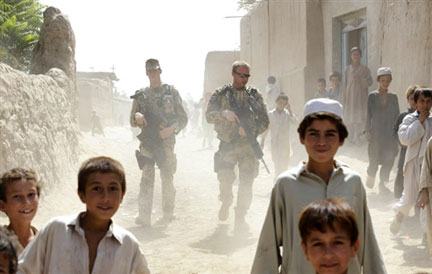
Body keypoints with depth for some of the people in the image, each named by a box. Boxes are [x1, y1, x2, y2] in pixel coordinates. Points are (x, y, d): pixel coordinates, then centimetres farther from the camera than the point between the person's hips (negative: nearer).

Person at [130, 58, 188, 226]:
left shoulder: (172, 92, 7)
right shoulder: (140, 95, 13)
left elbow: (183, 118, 6)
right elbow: (132, 122, 15)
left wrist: (172, 128, -13)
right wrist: (136, 116, -9)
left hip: (166, 141, -1)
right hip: (147, 142, 1)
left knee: (167, 179, 3)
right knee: (146, 178, -6)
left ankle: (168, 214, 14)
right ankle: (143, 216, -10)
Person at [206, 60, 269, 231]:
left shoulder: (255, 95, 10)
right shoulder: (221, 94, 8)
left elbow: (264, 121, 8)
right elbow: (209, 115, 0)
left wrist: (250, 131, -10)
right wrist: (224, 113, -20)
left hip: (248, 145, 1)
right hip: (227, 145, -1)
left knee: (246, 182, -6)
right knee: (225, 179, -10)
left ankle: (240, 218, 3)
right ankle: (226, 203, 22)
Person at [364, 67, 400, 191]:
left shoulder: (393, 97, 8)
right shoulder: (372, 96, 0)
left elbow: (397, 116, 11)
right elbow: (369, 114, -2)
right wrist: (367, 131, -10)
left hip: (390, 133, 3)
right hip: (376, 132, -3)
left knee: (389, 159, -3)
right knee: (375, 158, -4)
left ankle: (382, 182, 12)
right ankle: (371, 175, 25)